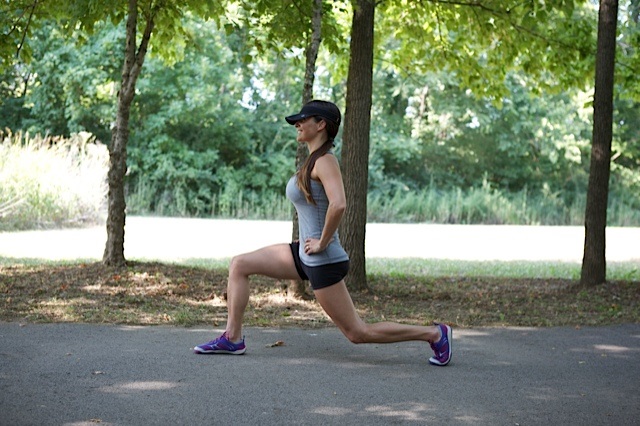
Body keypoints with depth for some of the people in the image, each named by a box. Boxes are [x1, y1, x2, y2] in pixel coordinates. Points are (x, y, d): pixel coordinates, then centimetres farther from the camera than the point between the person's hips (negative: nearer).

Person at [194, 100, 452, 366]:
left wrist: (322, 242, -22)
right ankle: (232, 338, 10)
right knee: (239, 266, 7)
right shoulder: (314, 160, 11)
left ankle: (434, 334, 10)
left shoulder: (325, 160, -17)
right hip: (305, 255, 10)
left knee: (358, 333, -1)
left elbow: (338, 204, -33)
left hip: (323, 262, -10)